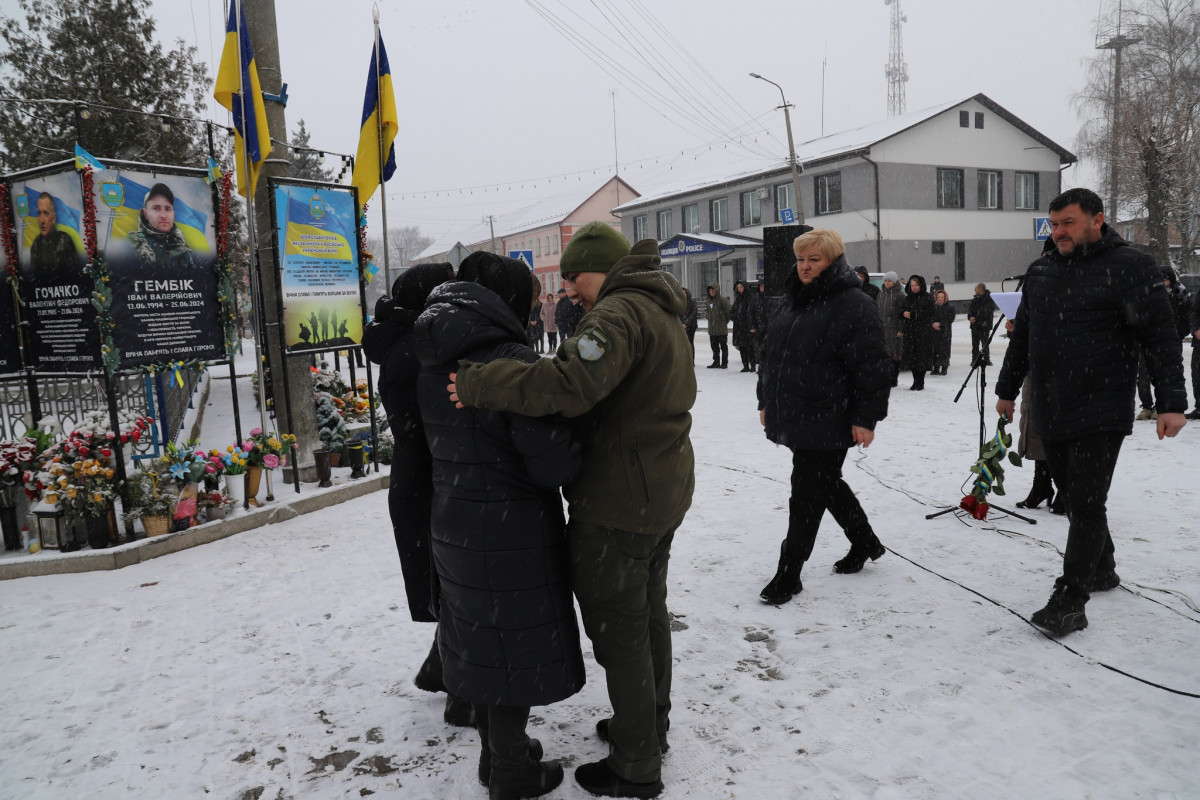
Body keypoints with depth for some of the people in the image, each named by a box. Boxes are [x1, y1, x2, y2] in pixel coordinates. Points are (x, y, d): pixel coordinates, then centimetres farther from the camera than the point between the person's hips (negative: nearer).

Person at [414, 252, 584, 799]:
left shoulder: (434, 363, 4)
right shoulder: (510, 357, -21)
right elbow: (552, 461, -22)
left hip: (454, 523, 8)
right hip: (512, 530, -8)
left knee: (482, 638, 21)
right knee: (516, 643, 9)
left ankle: (494, 752, 39)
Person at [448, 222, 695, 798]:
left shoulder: (618, 311, -20)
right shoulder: (662, 312, 14)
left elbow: (573, 381, -37)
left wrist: (478, 384, -29)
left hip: (618, 502, -10)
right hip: (664, 491, 10)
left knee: (618, 630, 4)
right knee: (648, 612, 23)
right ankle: (650, 726, 42)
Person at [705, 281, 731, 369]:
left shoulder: (722, 300, -10)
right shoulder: (709, 301, 10)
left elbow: (728, 312, -8)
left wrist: (724, 322, 1)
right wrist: (710, 320, 13)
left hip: (722, 329, -7)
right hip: (712, 329, 7)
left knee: (723, 346, 1)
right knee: (714, 346, 11)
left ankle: (724, 363, 6)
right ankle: (716, 362, 20)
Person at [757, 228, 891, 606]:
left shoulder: (854, 305, -12)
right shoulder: (790, 303, 13)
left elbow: (872, 366, -16)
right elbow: (770, 355, 20)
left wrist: (865, 418, -18)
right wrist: (766, 401, 19)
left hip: (828, 421, -8)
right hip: (793, 416, 8)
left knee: (808, 494, -2)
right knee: (826, 484, 20)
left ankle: (789, 574, 9)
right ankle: (864, 542, 40)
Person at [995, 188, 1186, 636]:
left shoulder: (1129, 267, -7)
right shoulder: (1040, 272, 11)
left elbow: (1161, 338, -9)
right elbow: (1021, 337, 20)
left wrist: (1171, 402, -13)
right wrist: (1007, 389, 23)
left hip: (1101, 413, -6)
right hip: (1050, 412, 6)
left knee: (1085, 505, -6)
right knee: (1074, 497, 16)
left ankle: (1069, 603, -3)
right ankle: (1101, 570, 35)